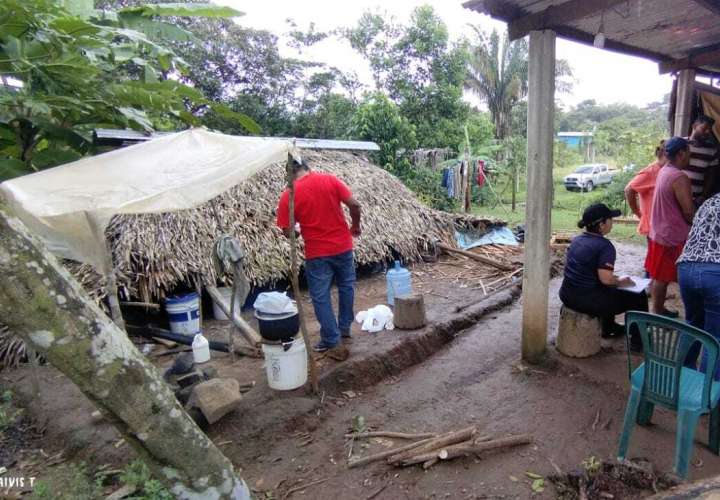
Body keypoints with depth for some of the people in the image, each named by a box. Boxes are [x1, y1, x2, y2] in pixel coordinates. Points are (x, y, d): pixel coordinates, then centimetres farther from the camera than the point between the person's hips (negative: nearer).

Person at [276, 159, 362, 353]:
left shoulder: (288, 195, -8)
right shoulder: (329, 179, -3)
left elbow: (287, 232, -7)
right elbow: (354, 204, -7)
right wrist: (355, 226, 8)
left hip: (317, 252, -3)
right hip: (343, 246, 3)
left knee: (321, 296, 9)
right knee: (346, 287, 21)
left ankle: (331, 338, 15)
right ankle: (345, 327, 32)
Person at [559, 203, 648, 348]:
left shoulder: (576, 239, 6)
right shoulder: (604, 246, -17)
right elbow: (606, 279, -25)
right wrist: (621, 282, -4)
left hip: (567, 295, 8)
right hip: (587, 301, -8)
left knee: (609, 290, 37)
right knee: (639, 298, 12)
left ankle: (609, 327, 51)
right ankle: (638, 340, 26)